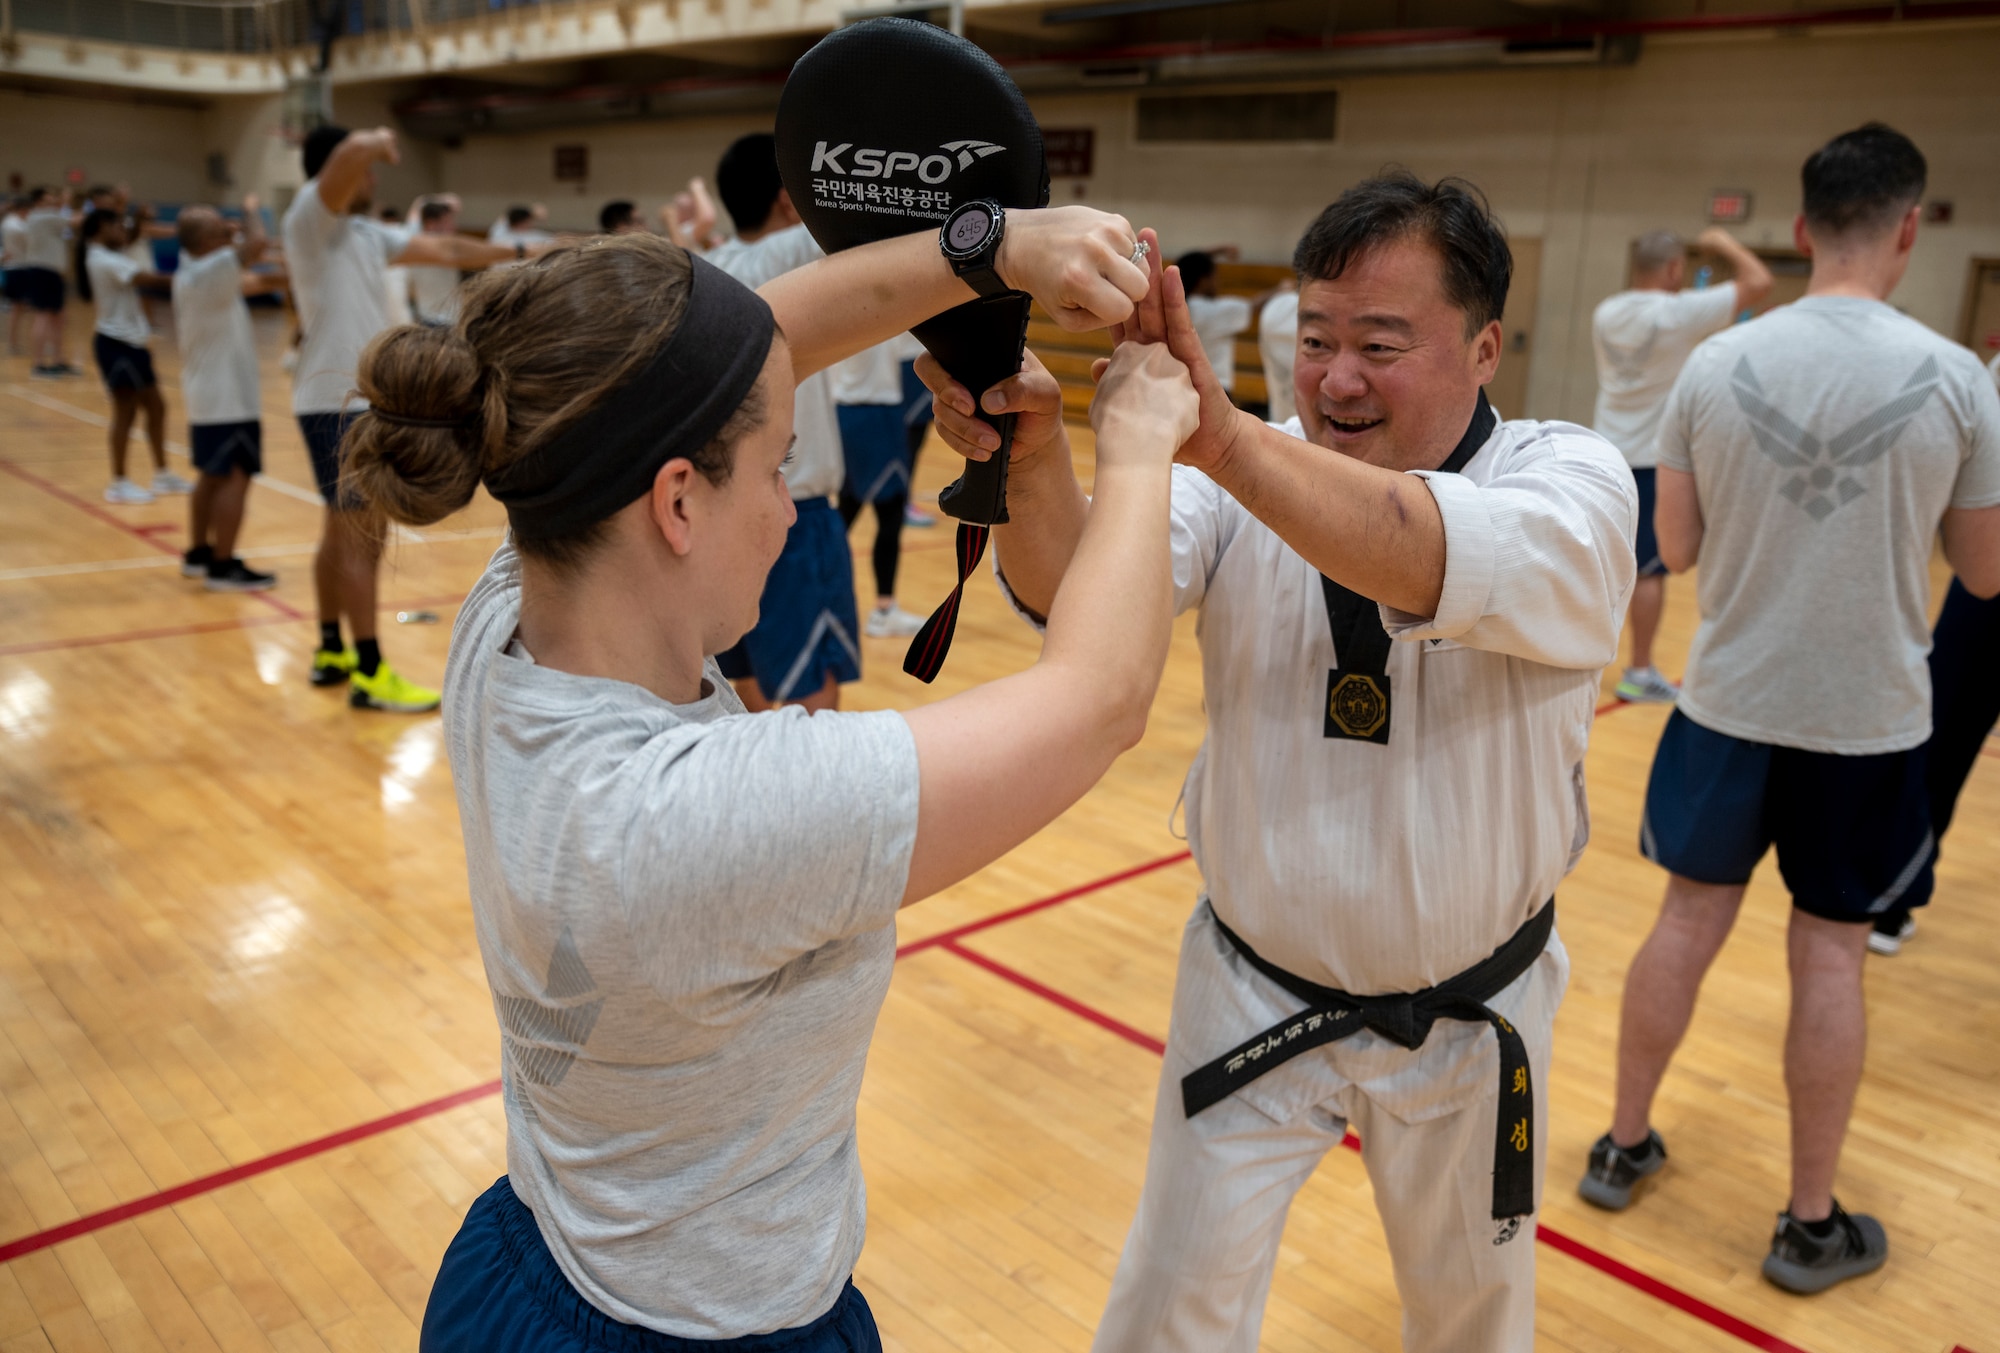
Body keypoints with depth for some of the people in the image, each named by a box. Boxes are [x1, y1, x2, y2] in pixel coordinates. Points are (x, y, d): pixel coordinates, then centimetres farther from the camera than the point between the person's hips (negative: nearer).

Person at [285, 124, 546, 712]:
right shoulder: (310, 217, -11)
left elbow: (444, 250, 21)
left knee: (342, 531, 15)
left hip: (360, 400, 9)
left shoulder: (367, 233, 14)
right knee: (363, 539, -7)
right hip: (338, 403, -9)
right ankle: (369, 674, -3)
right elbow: (354, 150, -28)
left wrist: (517, 254, 24)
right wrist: (380, 141, -6)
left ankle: (331, 652, 27)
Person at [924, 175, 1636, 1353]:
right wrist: (1032, 452, -49)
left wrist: (1220, 435, -55)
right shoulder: (1249, 481, -10)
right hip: (1253, 994, 1)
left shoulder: (1572, 481, -16)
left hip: (1466, 1018, 0)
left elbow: (1453, 563, -41)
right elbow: (1075, 585, -28)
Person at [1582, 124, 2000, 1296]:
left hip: (1729, 705, 2)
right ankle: (1813, 1225, 22)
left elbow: (1677, 550, 1)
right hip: (1870, 722, -1)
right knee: (1830, 955, 9)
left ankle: (1624, 1147, 30)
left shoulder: (1717, 364, -7)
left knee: (1689, 923, 15)